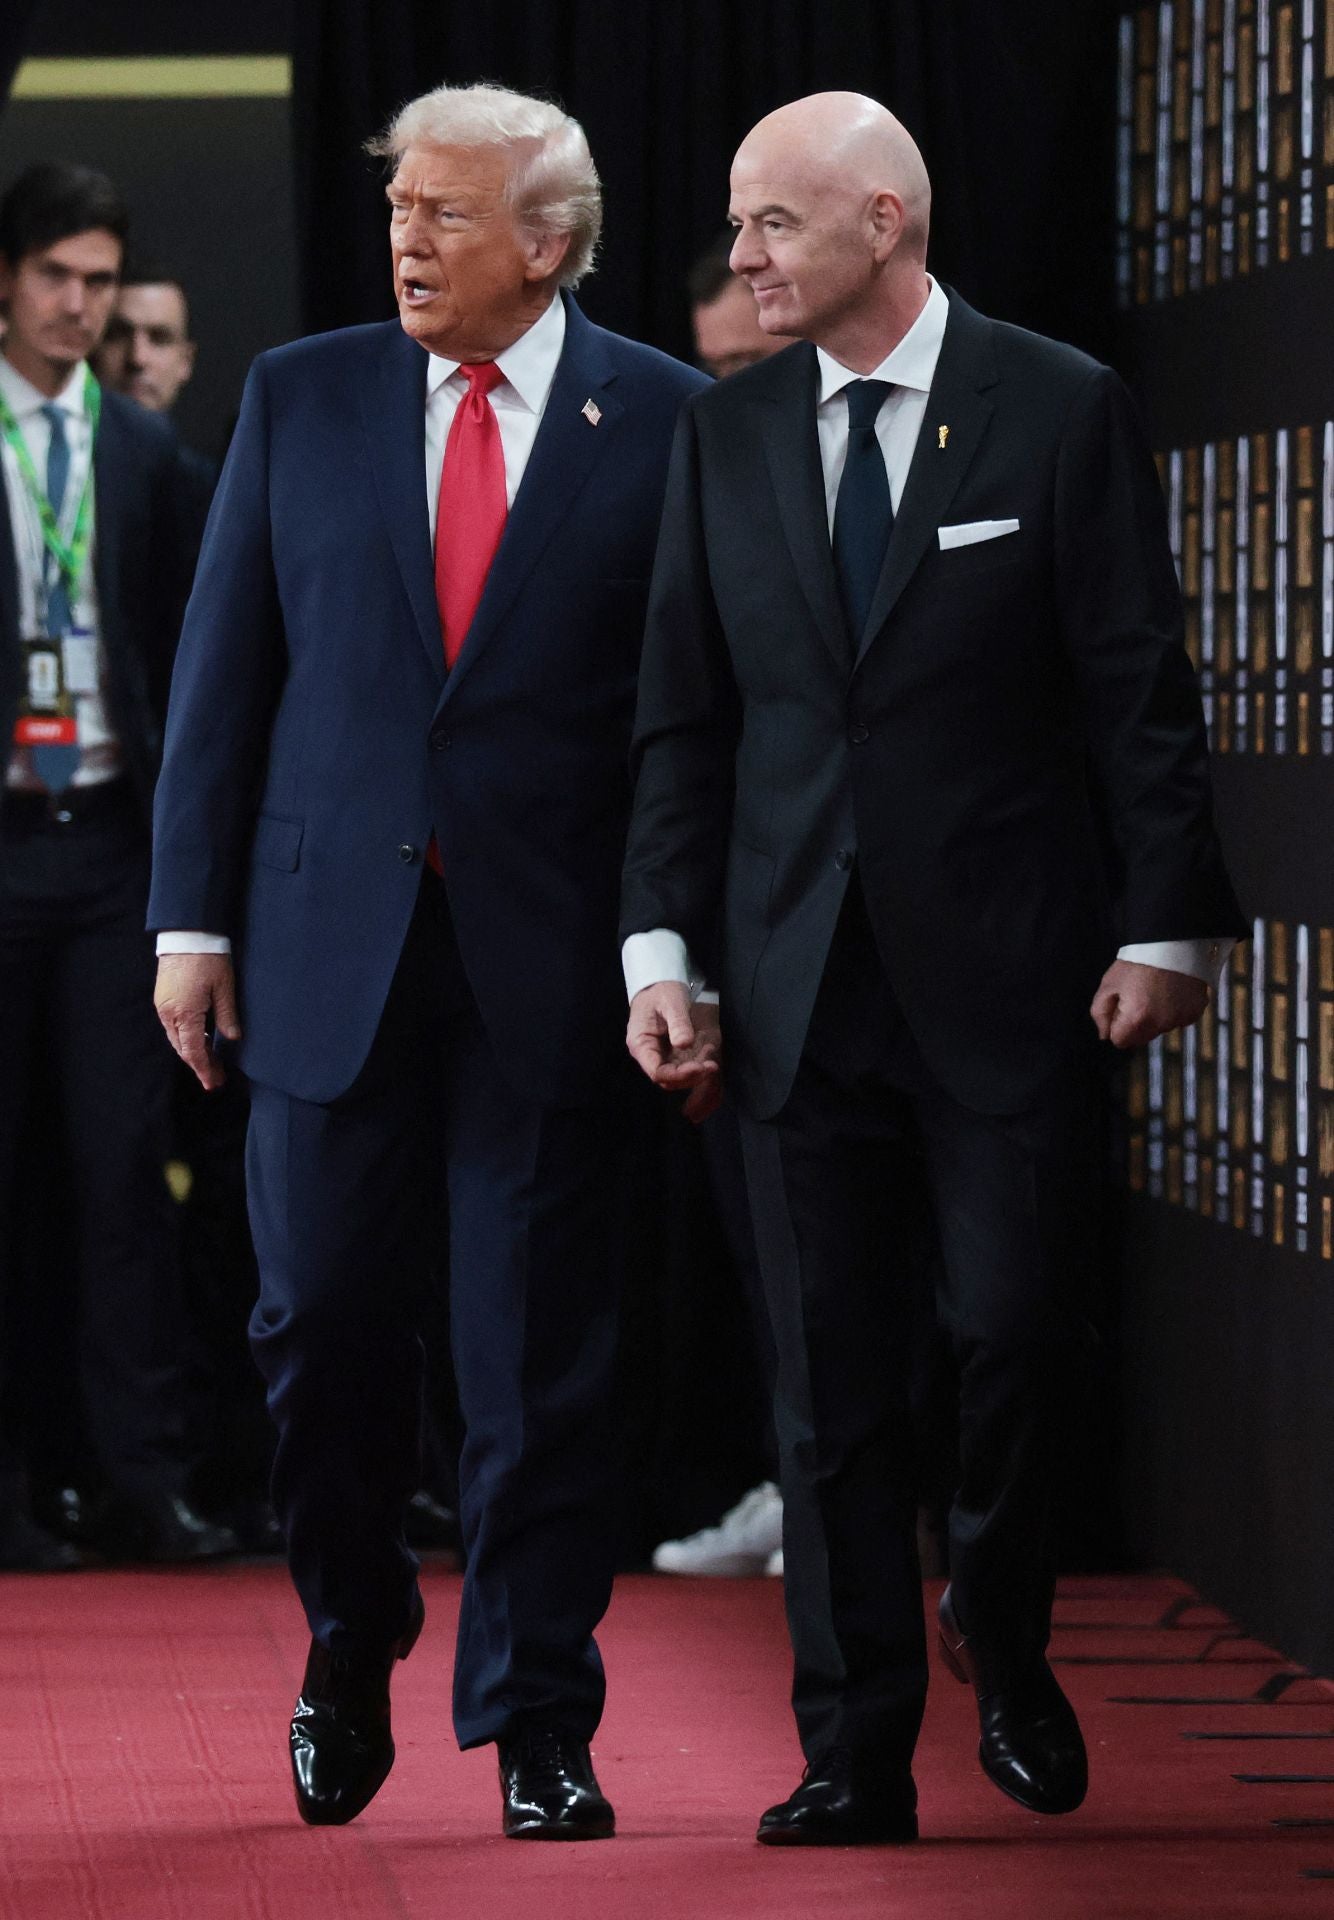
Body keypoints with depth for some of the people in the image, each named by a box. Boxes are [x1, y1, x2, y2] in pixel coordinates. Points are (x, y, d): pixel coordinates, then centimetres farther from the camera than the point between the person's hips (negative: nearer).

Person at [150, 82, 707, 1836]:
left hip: (551, 962, -2)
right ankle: (351, 1656, 28)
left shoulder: (666, 425, 0)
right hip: (330, 946, 2)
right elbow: (225, 670, 8)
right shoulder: (301, 398, 7)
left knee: (540, 1363, 2)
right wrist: (193, 918, 3)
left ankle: (537, 1732, 13)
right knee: (323, 1328, 6)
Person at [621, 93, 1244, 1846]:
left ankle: (1002, 1636, 25)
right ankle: (857, 1755, 10)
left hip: (1006, 968, -3)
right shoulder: (725, 436, 8)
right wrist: (664, 948, 3)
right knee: (828, 1376, 3)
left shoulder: (1059, 411, -2)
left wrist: (1163, 927, -7)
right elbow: (683, 717, 10)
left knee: (1021, 1325, -4)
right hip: (798, 977, 3)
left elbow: (1140, 691, -3)